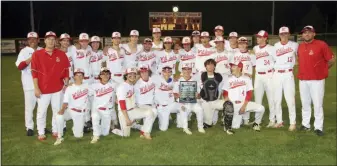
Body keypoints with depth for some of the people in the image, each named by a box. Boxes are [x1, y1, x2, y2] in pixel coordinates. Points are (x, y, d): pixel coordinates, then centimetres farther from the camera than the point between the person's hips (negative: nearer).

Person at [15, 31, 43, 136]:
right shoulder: (24, 51, 0)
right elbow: (19, 66, -12)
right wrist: (31, 58, -20)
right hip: (29, 83, -4)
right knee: (29, 106, -3)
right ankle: (29, 127, 8)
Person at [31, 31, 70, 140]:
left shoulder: (61, 54, 3)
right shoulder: (37, 54, -3)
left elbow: (66, 70, 6)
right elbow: (35, 72, -4)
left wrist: (66, 83, 0)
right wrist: (36, 88, -8)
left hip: (58, 88, 2)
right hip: (43, 89, -2)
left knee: (57, 110, 10)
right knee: (41, 111, 3)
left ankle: (55, 130, 22)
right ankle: (41, 133, 15)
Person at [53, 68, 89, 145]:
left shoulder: (86, 86, 5)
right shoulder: (69, 88, -2)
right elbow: (66, 102, -11)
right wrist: (62, 109, -26)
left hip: (81, 113, 1)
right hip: (70, 110, 0)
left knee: (78, 135, -7)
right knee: (59, 116, -34)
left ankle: (76, 127, 30)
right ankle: (59, 137, -15)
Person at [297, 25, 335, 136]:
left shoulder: (322, 45, -8)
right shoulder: (300, 46, 8)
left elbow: (332, 60, -3)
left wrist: (322, 70, 5)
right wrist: (307, 70, 13)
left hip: (317, 80, -5)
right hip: (303, 80, 5)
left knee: (318, 104, -2)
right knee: (305, 104, 13)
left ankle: (318, 127, 7)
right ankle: (305, 124, 24)